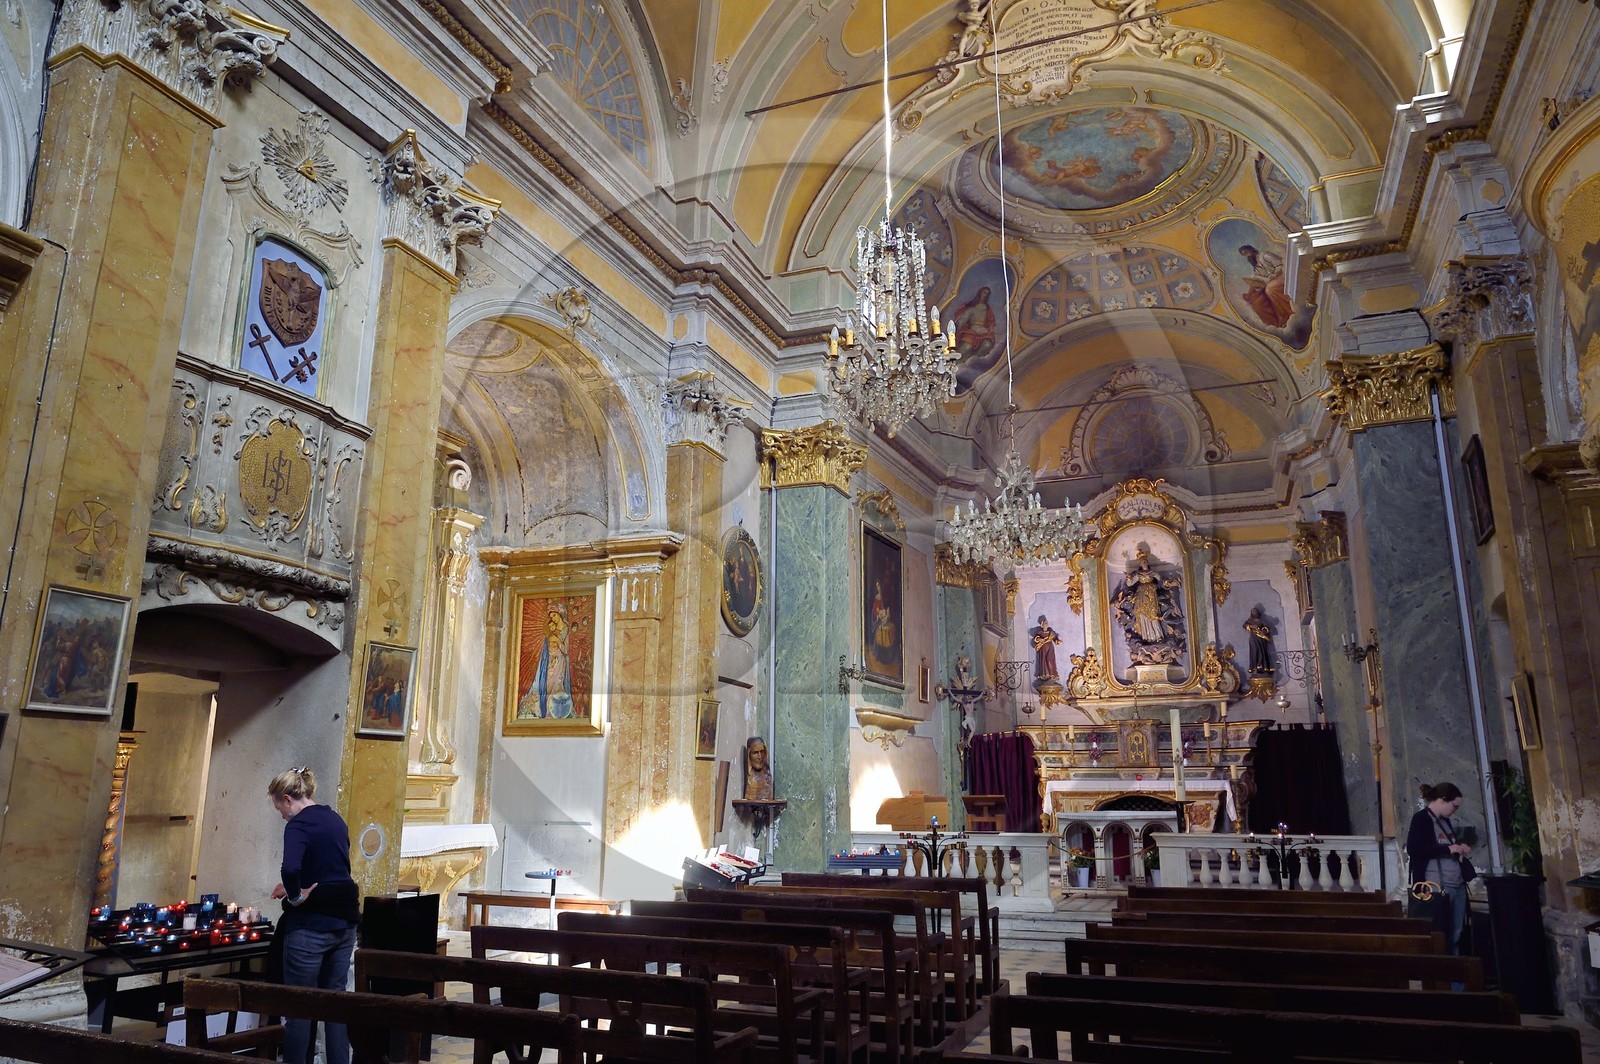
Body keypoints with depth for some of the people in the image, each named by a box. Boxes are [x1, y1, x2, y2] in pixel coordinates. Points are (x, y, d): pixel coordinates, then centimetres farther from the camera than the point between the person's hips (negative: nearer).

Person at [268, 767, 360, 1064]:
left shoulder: (299, 825, -14)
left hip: (311, 925, -8)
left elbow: (291, 868, -33)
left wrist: (295, 896, -16)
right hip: (344, 921, 8)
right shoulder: (335, 820, 11)